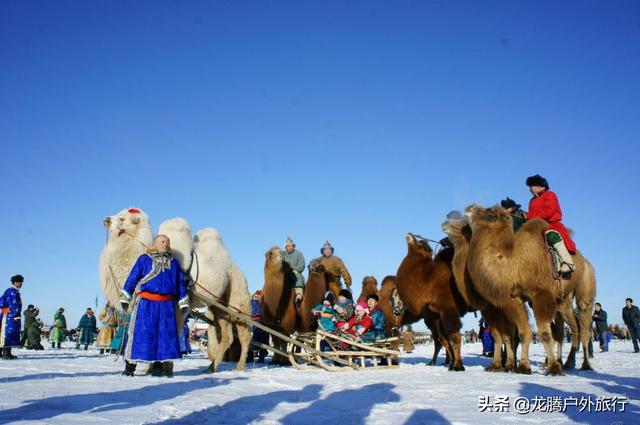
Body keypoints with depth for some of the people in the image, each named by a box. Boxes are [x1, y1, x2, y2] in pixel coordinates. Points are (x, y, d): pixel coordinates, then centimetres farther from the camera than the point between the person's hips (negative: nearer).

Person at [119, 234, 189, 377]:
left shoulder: (174, 263, 15)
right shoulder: (144, 259, 4)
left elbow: (180, 283, 17)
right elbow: (132, 278, 4)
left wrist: (183, 303, 14)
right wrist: (125, 298, 1)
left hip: (166, 305, 4)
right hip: (145, 303, -3)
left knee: (166, 333, 0)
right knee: (140, 332, -3)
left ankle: (158, 365, 9)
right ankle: (130, 365, 5)